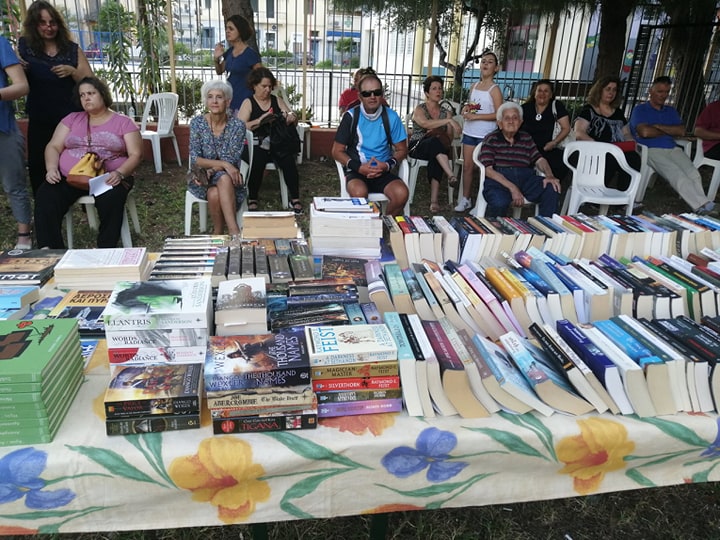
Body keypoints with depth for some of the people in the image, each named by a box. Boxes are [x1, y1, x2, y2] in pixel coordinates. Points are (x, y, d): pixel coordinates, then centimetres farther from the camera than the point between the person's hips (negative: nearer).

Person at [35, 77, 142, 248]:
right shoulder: (72, 119, 20)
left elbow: (136, 155, 0)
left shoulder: (124, 122, 9)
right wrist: (51, 168, -8)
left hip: (108, 179, -3)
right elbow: (53, 147, 14)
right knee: (45, 197, -26)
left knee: (110, 200, -37)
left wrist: (120, 173, -20)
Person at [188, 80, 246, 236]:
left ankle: (233, 231, -39)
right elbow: (194, 159, -10)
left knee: (223, 179, -36)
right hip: (202, 176, 0)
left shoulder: (237, 125, -7)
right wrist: (224, 164, -23)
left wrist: (211, 169, -25)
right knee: (214, 194, -34)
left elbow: (231, 160, -10)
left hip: (228, 177, 0)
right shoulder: (197, 123, -4)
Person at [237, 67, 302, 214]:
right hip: (257, 145, -2)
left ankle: (295, 199, -21)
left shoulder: (277, 100, 17)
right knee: (257, 162, -34)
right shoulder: (248, 103, 8)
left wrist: (291, 118, -8)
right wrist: (259, 121, -18)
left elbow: (294, 120, 17)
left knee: (288, 161, -29)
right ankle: (252, 200, -17)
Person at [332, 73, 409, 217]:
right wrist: (359, 167, -14)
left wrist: (387, 165, -11)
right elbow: (337, 151, 1)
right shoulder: (351, 116, -2)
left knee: (402, 193, -27)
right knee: (359, 193, -35)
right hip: (357, 171, -2)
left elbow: (402, 150, 9)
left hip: (383, 171, 2)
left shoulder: (391, 117, 2)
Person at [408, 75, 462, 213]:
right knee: (435, 141, -37)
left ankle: (434, 200, -45)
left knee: (435, 158, -36)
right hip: (416, 147, -2)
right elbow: (425, 124, -21)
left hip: (436, 149, 3)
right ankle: (451, 175, -52)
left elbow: (449, 138, 9)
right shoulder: (419, 109, 4)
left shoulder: (446, 112, 15)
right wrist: (449, 120, -31)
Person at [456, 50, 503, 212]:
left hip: (486, 135, -6)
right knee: (467, 166, 8)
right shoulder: (474, 86, 11)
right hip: (469, 132, 6)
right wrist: (466, 108, 1)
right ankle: (465, 199, 17)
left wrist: (476, 116, -20)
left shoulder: (494, 89, -8)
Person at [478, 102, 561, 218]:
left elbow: (539, 159, 15)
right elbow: (487, 169, -7)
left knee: (552, 190, -22)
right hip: (498, 179, -4)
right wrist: (512, 188, -19)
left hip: (525, 178, 5)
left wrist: (550, 176, -10)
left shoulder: (526, 138, 19)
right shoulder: (491, 139, 4)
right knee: (500, 203, -37)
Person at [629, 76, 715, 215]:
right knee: (677, 175, -31)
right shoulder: (640, 109, 10)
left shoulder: (671, 111, 27)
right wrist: (669, 131, 7)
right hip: (652, 150, -6)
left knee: (693, 174, -24)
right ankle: (702, 206, -38)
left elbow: (682, 131, 10)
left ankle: (701, 205, -36)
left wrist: (658, 127, -2)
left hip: (673, 149, 6)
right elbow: (645, 132, -9)